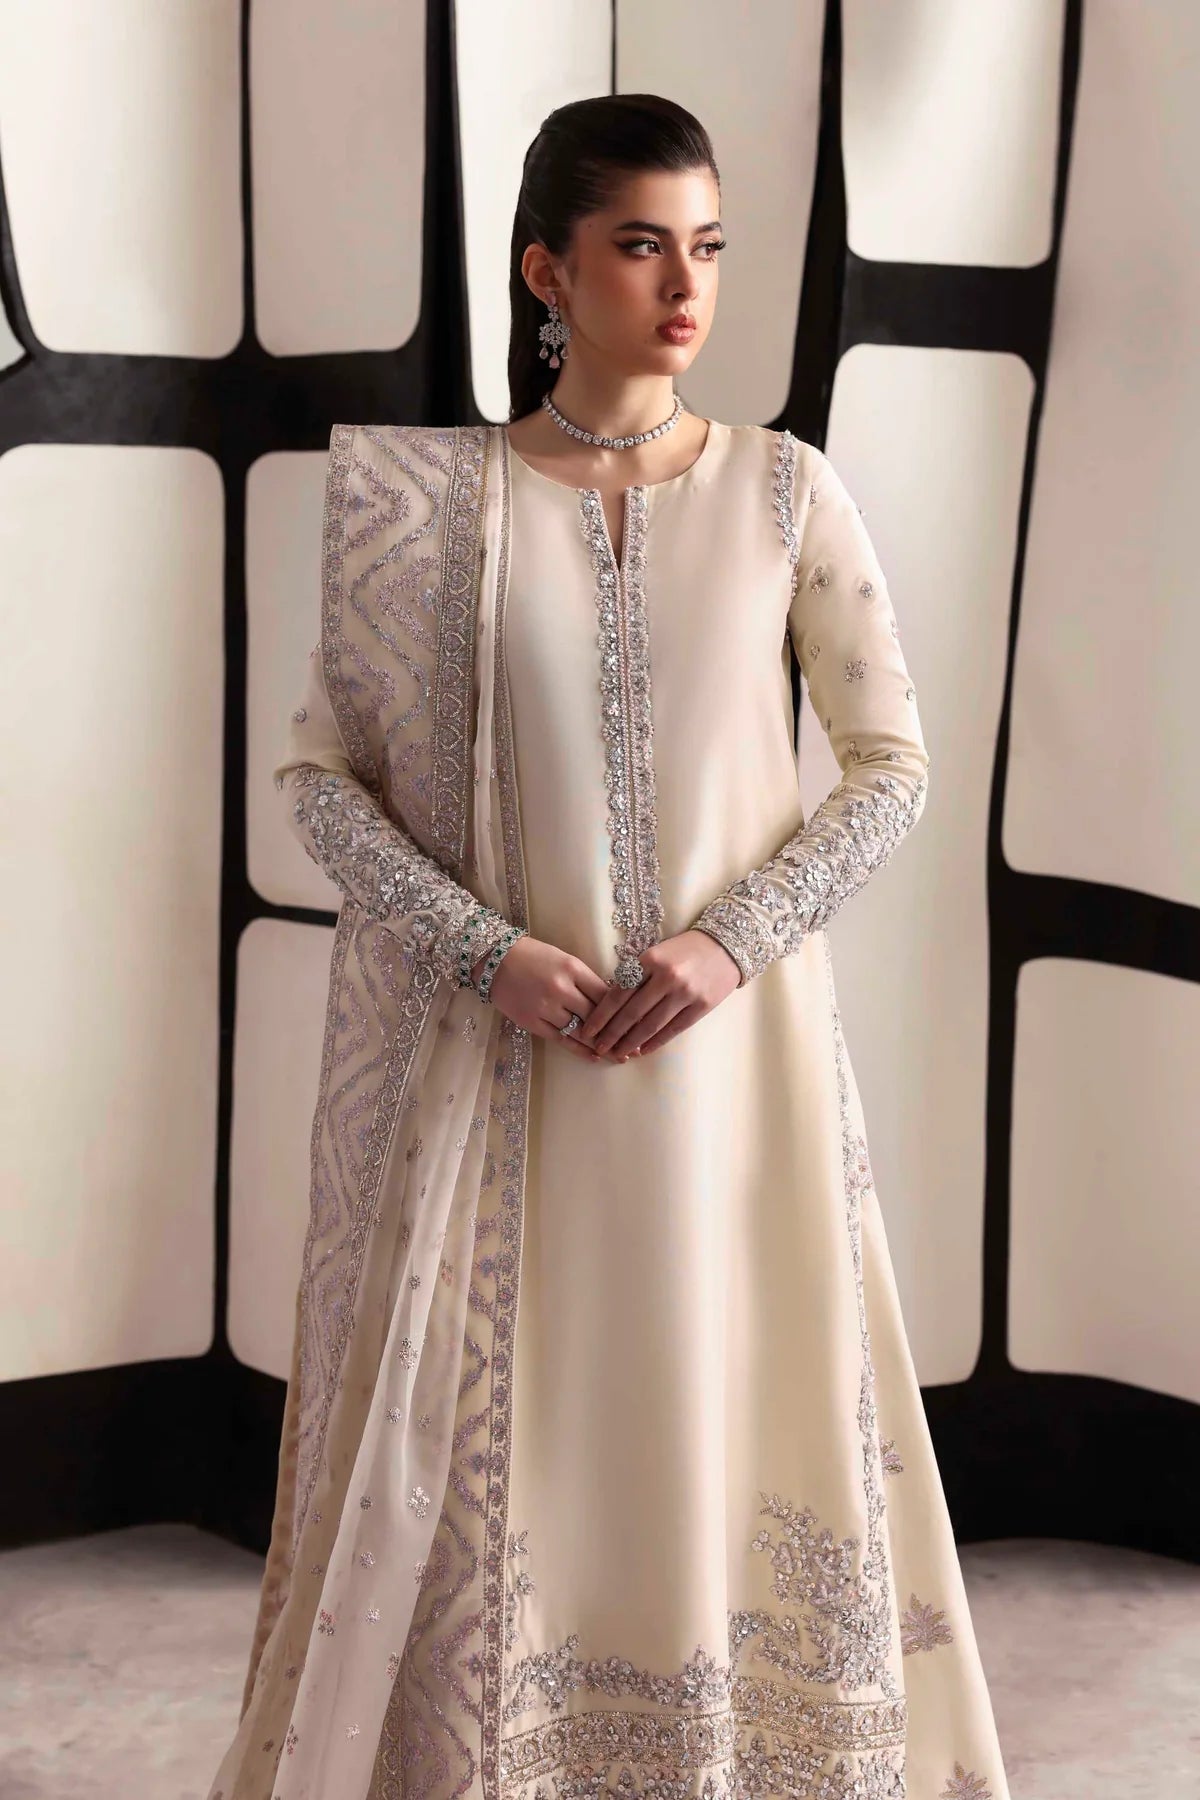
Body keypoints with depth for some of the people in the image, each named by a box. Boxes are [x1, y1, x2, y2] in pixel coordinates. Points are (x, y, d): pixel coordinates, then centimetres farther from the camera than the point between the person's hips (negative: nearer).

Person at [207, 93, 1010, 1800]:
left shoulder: (787, 488, 1)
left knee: (744, 1421, 6)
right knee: (490, 1436, 5)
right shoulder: (436, 498, -1)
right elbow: (317, 770, 0)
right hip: (510, 1050, 0)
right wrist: (484, 951, -12)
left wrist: (735, 939, -12)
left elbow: (895, 766, 2)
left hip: (735, 1047, 1)